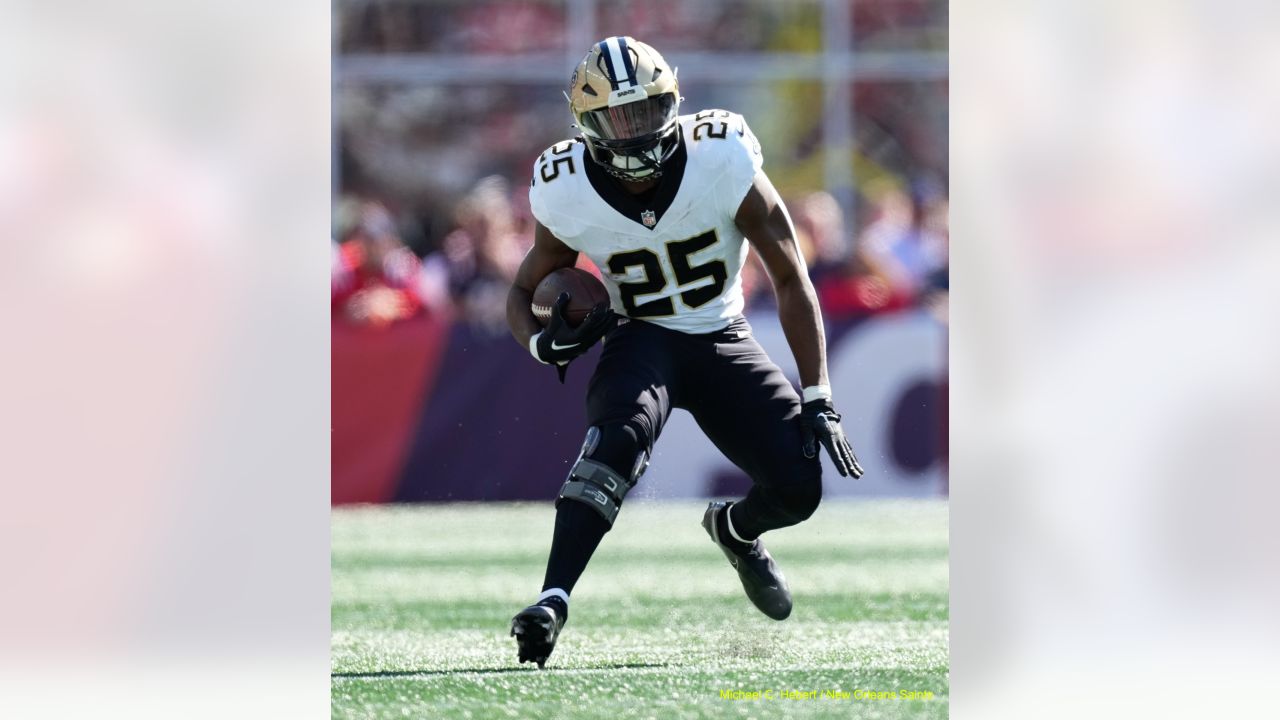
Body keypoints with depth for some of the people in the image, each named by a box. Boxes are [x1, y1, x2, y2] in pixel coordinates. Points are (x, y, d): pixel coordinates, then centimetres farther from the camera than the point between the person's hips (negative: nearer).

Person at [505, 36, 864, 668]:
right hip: (640, 342, -1)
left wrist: (818, 401, -14)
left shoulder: (723, 162, -22)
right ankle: (552, 600, -40)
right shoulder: (569, 195, -17)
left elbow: (790, 279, -11)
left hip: (723, 342, 1)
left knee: (799, 485, -12)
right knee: (618, 441, -34)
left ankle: (735, 529, 25)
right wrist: (546, 343, -23)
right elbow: (524, 290, 2)